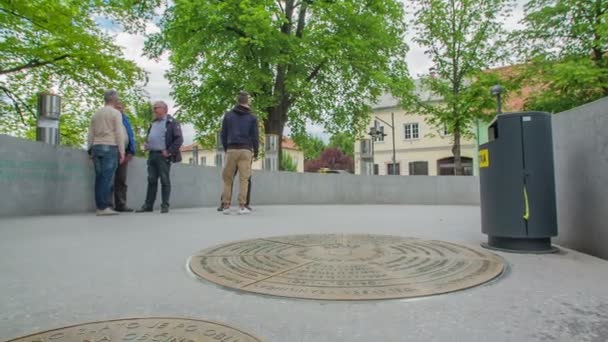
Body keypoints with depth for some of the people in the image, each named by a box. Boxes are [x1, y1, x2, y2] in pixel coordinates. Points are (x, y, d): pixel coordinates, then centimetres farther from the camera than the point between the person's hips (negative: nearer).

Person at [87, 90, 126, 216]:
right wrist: (122, 152, -6)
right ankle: (104, 207, -10)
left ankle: (99, 207, 8)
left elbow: (90, 135, 17)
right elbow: (119, 134, -7)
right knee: (107, 178, -7)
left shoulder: (96, 114, 17)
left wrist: (91, 150, 22)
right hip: (110, 147, -6)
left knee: (99, 178, 6)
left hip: (96, 147, 6)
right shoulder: (115, 113, 0)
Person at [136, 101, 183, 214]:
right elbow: (148, 137, 33)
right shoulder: (153, 123, 22)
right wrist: (145, 144, 11)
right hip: (151, 155, 7)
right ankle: (148, 205, 13)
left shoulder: (172, 123, -2)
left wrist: (169, 152, -15)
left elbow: (179, 139, -11)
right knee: (151, 180, 9)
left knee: (165, 180, -3)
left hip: (163, 156, -7)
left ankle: (165, 205, 3)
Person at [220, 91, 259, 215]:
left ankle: (226, 206, 5)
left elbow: (223, 134, 10)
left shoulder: (228, 115, 10)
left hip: (231, 150, 2)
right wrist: (256, 151, 15)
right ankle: (242, 206, -3)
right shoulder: (252, 117, 4)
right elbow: (255, 136, 3)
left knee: (228, 179, 7)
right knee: (244, 179, -1)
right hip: (245, 150, -2)